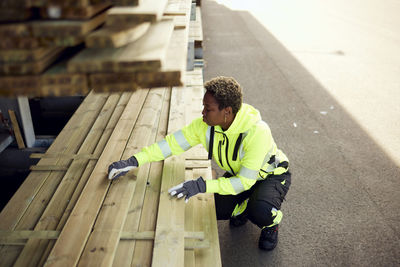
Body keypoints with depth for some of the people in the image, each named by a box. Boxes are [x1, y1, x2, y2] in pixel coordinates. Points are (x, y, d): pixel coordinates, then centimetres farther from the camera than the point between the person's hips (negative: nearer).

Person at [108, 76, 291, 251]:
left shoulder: (257, 131, -38)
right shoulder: (206, 125, -21)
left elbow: (245, 181, -35)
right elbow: (172, 143, -18)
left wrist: (203, 186, -45)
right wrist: (133, 161, -25)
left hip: (272, 174, -5)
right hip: (238, 173, 5)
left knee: (261, 211, -33)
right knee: (215, 210, -14)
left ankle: (272, 222, 5)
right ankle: (244, 207, 20)